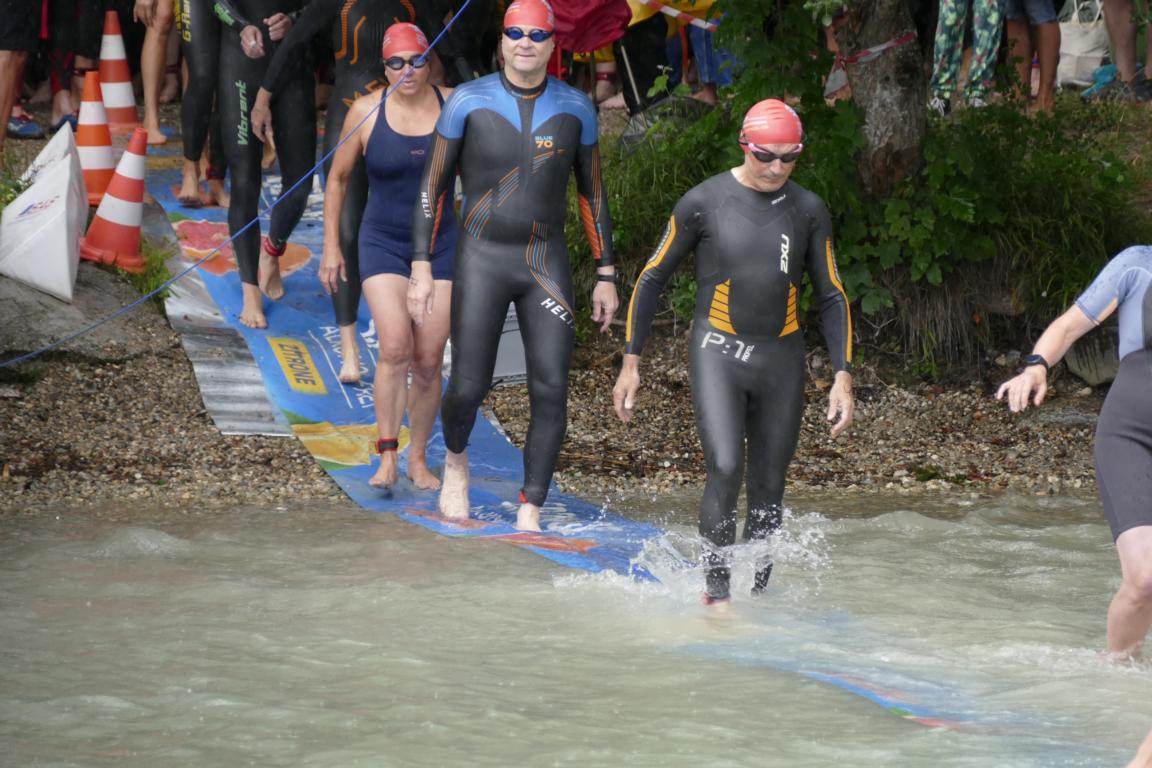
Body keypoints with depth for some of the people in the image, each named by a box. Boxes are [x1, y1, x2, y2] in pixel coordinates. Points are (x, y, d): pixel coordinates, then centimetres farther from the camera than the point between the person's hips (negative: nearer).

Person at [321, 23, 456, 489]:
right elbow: (337, 178, 5)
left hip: (441, 246, 1)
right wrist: (331, 246, 4)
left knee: (429, 362, 2)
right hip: (383, 245, -1)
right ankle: (386, 457, -12)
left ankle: (419, 459, 17)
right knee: (395, 348, -19)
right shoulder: (366, 112, -7)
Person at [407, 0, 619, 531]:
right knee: (469, 388, -5)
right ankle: (455, 461, 32)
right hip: (481, 261, -2)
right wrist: (421, 269, -6)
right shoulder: (468, 102, -6)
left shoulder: (575, 108, 0)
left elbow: (592, 193, 10)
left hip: (546, 264, 2)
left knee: (551, 391, -9)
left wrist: (606, 277, 8)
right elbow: (433, 187, -1)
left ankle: (529, 518, 0)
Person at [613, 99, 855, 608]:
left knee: (769, 489, 5)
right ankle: (716, 593, -14)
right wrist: (631, 362, 1)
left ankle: (757, 599, 15)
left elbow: (831, 298, 11)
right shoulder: (704, 203, -4)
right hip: (717, 354, -3)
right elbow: (651, 280, 3)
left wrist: (842, 376, 1)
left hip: (781, 360, 3)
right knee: (726, 469, -21)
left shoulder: (808, 211, 5)